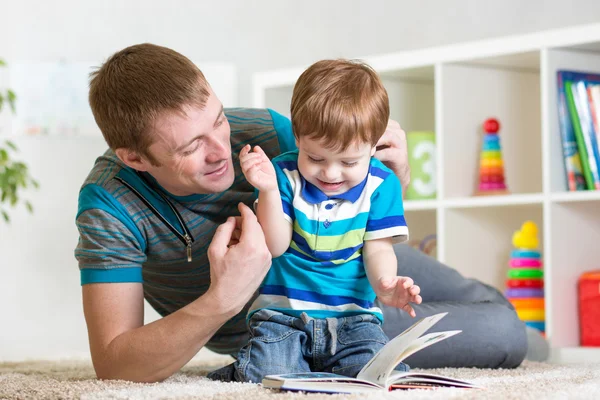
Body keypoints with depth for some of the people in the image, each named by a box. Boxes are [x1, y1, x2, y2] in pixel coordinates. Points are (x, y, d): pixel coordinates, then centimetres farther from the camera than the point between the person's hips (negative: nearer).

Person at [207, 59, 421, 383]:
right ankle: (242, 368, 9)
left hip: (353, 314, 1)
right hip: (282, 310, -1)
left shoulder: (380, 185, 0)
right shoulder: (285, 174, -2)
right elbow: (276, 246, -6)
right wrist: (269, 190, -21)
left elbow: (378, 249, -1)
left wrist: (384, 283, -25)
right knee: (271, 375, -28)